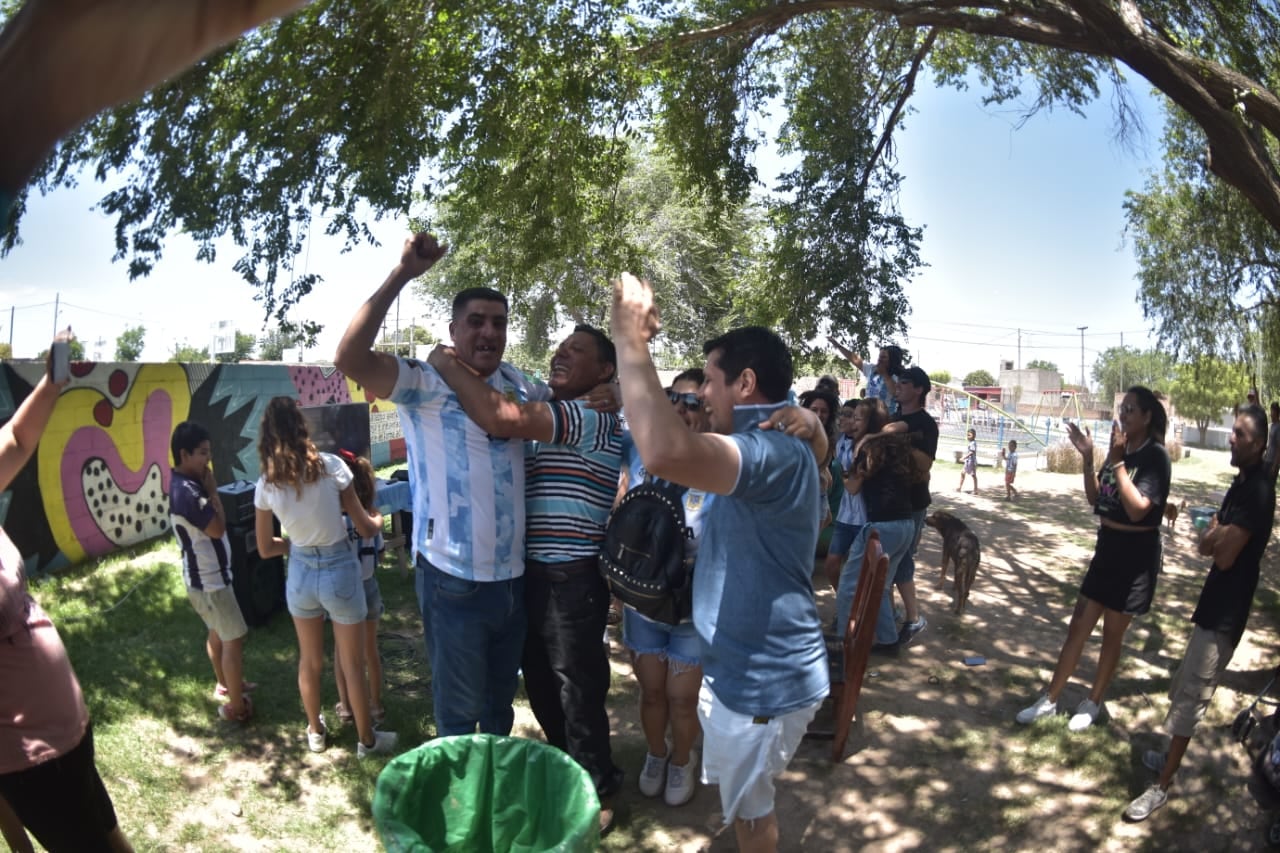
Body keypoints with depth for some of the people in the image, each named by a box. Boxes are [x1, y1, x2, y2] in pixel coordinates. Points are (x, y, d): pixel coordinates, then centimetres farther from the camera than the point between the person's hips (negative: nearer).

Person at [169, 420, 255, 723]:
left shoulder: (184, 484, 6)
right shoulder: (186, 491, -26)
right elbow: (218, 528, -23)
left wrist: (208, 491, 2)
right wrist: (212, 491, -17)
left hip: (203, 576, 10)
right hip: (209, 580, -10)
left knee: (217, 632, 25)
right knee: (235, 638, -2)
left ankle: (224, 683, 42)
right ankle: (236, 706, 6)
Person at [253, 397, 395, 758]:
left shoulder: (266, 484, -7)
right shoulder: (330, 466, -17)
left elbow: (266, 549, 3)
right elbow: (365, 528, -9)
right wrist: (378, 520, 13)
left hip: (300, 573, 3)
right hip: (339, 570, -3)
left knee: (309, 660, 23)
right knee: (353, 664, 13)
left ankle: (315, 732, 41)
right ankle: (367, 740, 29)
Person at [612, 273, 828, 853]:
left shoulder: (775, 451, -29)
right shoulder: (775, 445, 7)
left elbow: (666, 453, -48)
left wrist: (630, 341, -37)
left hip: (764, 680, -10)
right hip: (744, 666, 10)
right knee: (743, 800, 28)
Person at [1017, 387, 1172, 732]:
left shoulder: (1155, 456, -16)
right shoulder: (1120, 449, 4)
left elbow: (1137, 509, -26)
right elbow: (1095, 499, 9)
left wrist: (1117, 461, -28)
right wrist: (1087, 458, -3)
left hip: (1135, 555, -7)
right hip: (1107, 547, 7)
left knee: (1112, 633, 9)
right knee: (1077, 627, 10)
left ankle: (1093, 703, 27)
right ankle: (1049, 700, 19)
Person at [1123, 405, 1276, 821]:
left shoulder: (1258, 489, -21)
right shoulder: (1242, 482, 10)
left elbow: (1224, 555, -24)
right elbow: (1207, 543, 12)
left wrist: (1217, 535, -6)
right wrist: (1218, 534, -7)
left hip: (1225, 612, -10)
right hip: (1216, 604, 10)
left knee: (1190, 695, -4)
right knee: (1184, 688, 20)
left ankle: (1162, 786, 5)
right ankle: (1171, 758, 35)